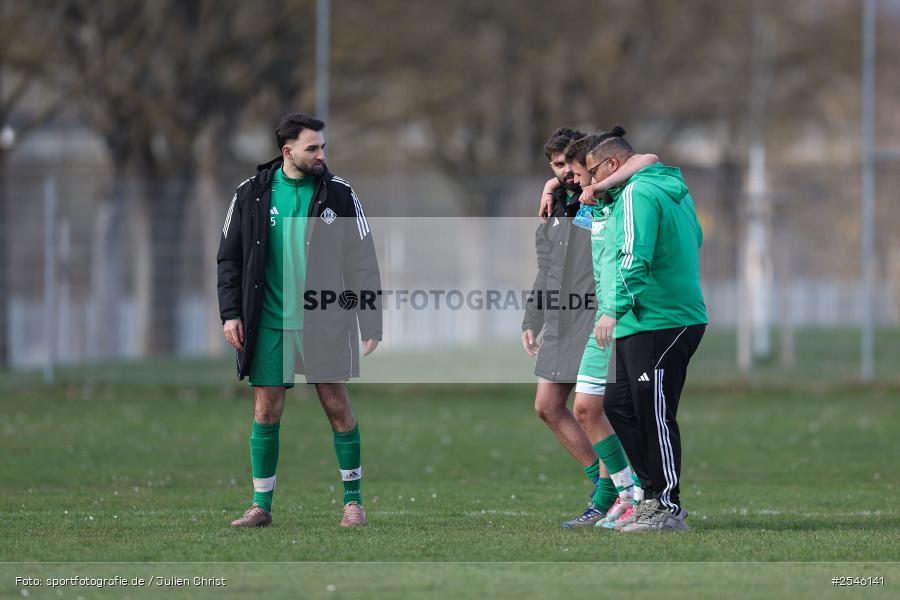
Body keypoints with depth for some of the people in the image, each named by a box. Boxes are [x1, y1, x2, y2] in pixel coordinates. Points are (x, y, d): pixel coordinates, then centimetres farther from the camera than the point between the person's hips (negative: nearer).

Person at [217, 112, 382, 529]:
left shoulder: (339, 194, -1)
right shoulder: (252, 194, 3)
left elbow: (363, 262, 1)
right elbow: (230, 258, 9)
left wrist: (371, 323, -3)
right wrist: (230, 313, 0)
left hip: (325, 322, -1)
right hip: (270, 323, 1)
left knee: (338, 407, 1)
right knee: (266, 411, 3)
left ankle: (353, 500, 12)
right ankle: (261, 506, 11)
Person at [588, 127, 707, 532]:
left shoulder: (637, 193, -13)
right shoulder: (675, 190, 18)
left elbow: (634, 256, -23)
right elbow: (695, 239, 29)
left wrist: (613, 309, -24)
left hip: (656, 326, -11)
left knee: (654, 416, -6)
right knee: (618, 404, 15)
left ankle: (668, 508, -2)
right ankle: (654, 492, 18)